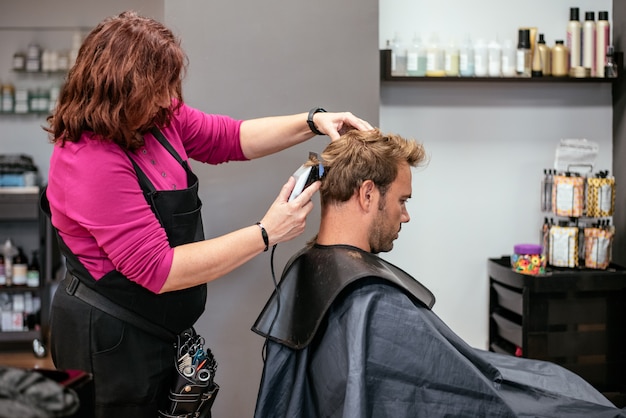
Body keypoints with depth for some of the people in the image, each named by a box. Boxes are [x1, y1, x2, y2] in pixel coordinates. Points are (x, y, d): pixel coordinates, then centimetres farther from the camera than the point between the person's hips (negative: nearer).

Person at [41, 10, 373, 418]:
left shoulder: (160, 117, -3)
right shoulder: (90, 163, -28)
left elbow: (229, 138, 8)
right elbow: (158, 270, -28)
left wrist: (313, 122, -6)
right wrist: (265, 234, -26)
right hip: (112, 342, -9)